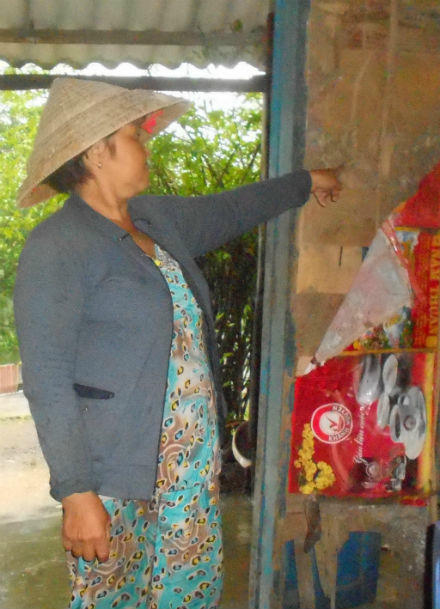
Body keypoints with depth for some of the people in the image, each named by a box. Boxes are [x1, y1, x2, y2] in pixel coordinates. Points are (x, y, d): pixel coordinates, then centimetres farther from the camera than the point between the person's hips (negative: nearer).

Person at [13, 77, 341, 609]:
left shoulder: (157, 218, 8)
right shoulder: (55, 249, -15)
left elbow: (227, 211, 27)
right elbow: (46, 381, -18)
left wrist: (305, 182, 37)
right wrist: (77, 494, -21)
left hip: (193, 455, 8)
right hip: (114, 469, -7)